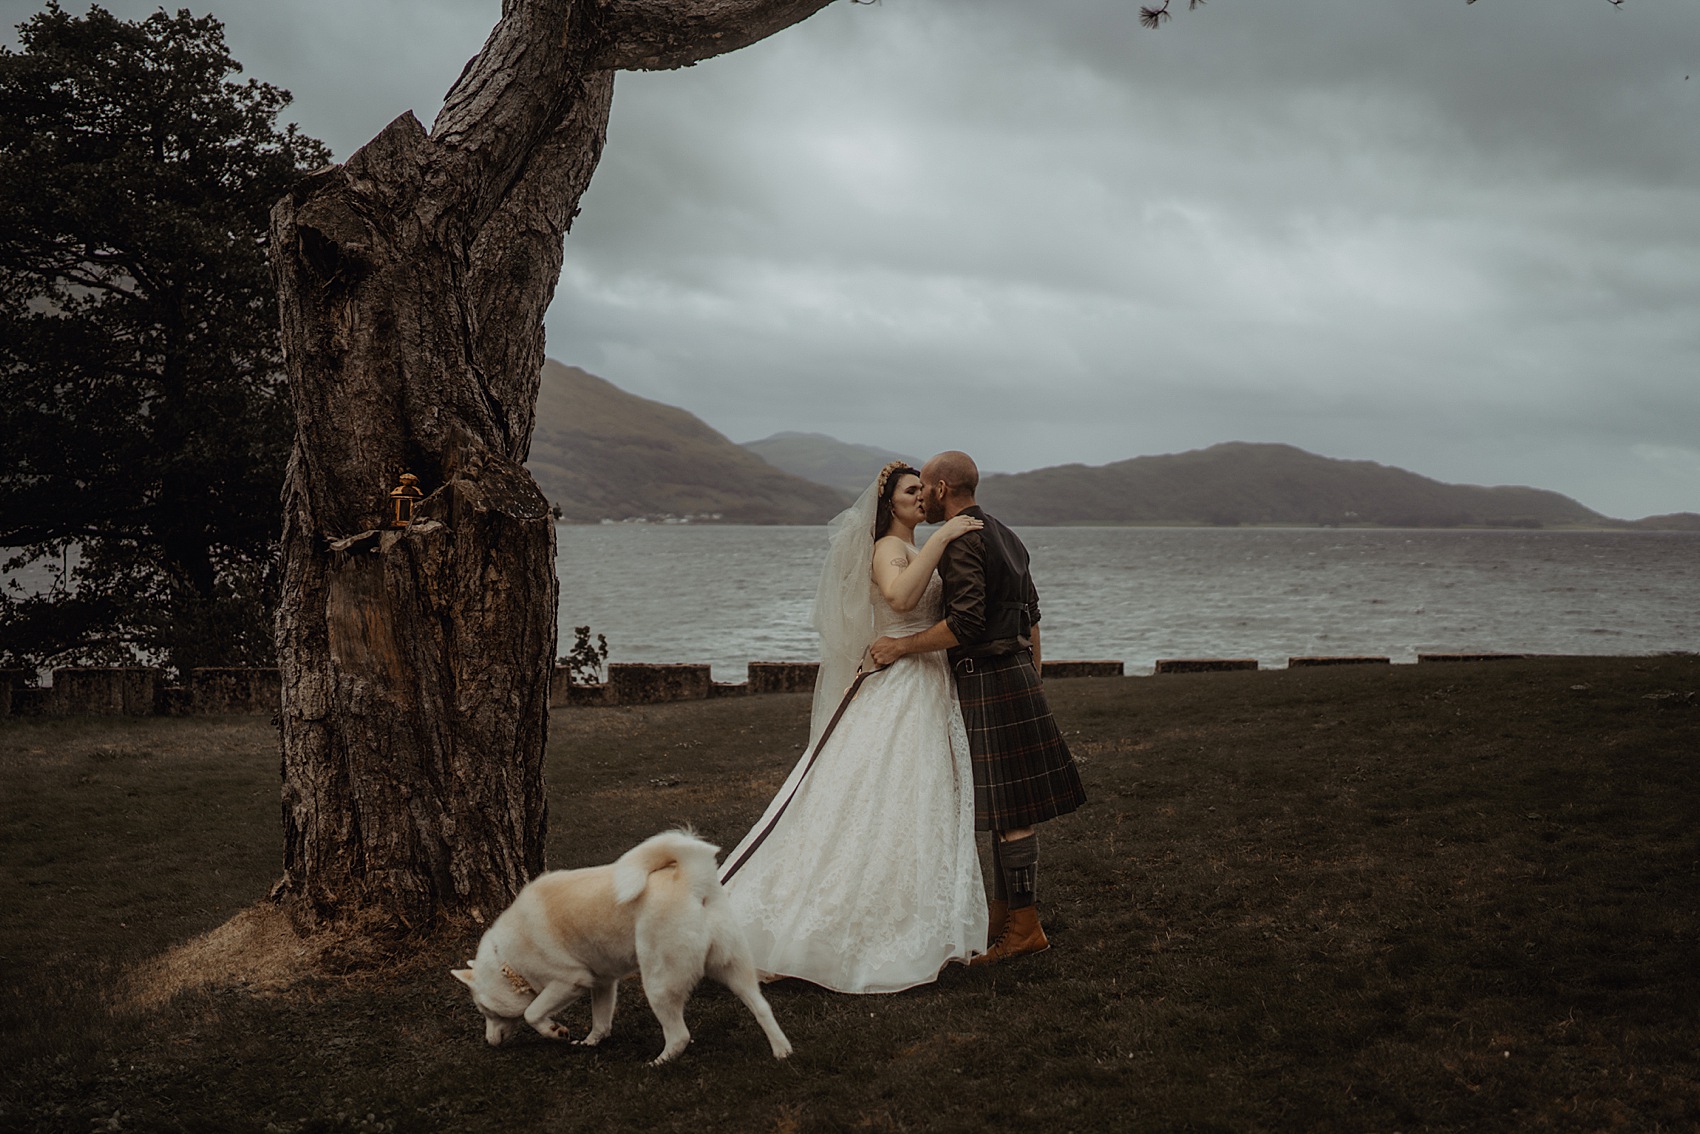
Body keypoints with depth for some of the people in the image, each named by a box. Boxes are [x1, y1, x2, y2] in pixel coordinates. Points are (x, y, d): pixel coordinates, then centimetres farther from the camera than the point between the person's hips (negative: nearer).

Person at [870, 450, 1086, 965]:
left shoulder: (961, 541, -13)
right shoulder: (1004, 536, 17)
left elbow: (965, 622, -23)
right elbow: (1031, 616, 19)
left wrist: (903, 646, -14)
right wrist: (1032, 681, 23)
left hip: (989, 683, -10)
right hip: (1014, 674, 10)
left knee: (1010, 810, -6)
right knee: (1004, 806, 14)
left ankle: (1026, 927, -2)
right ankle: (1004, 911, 21)